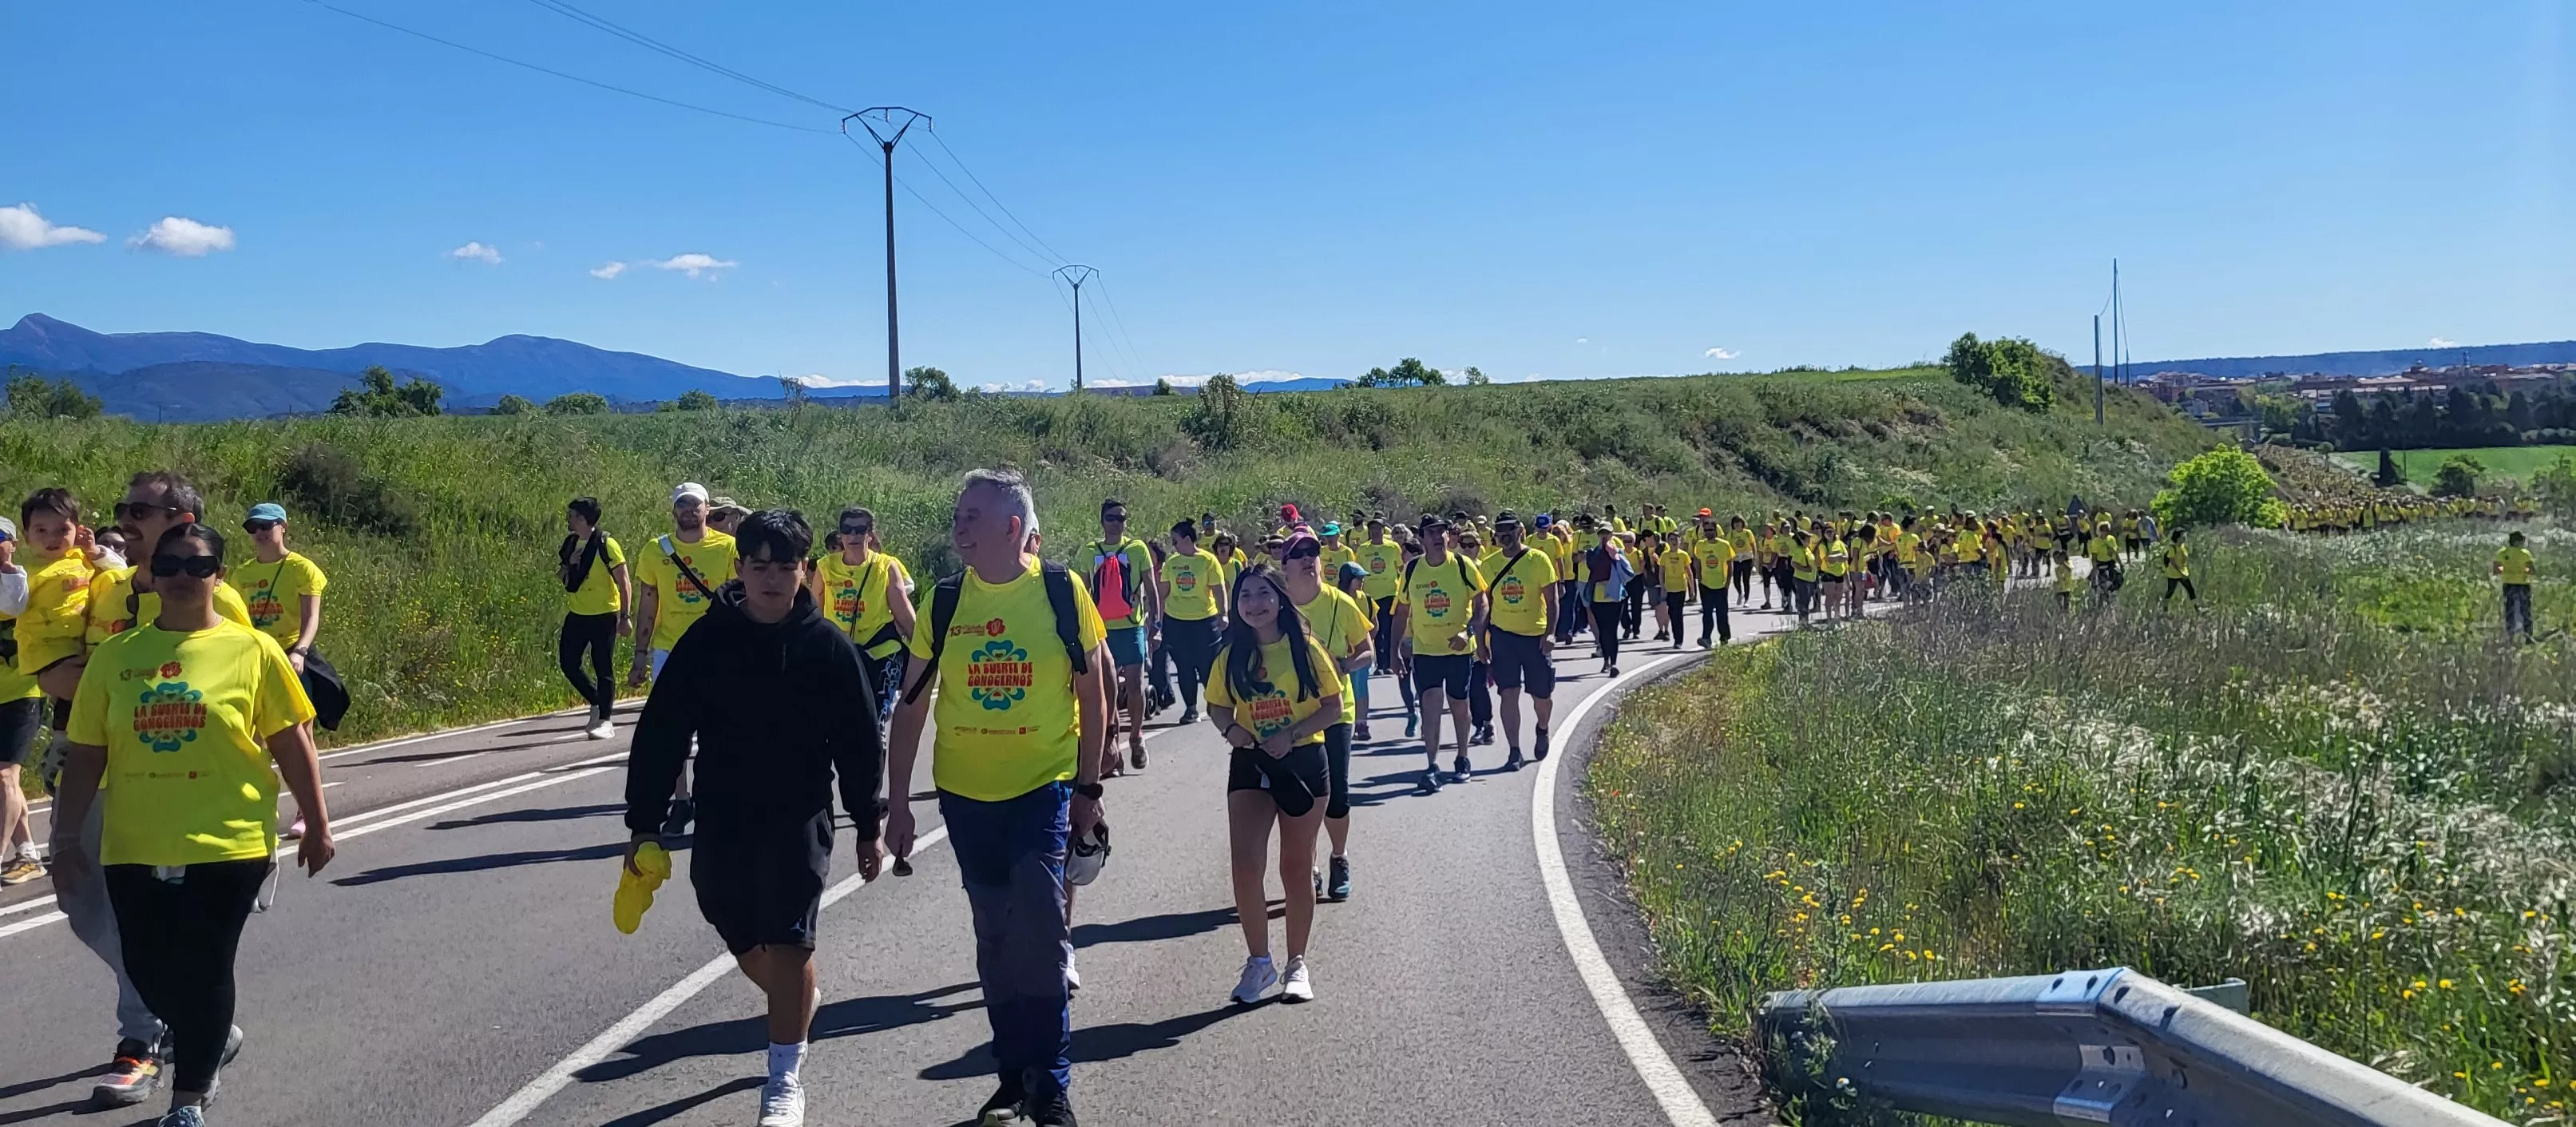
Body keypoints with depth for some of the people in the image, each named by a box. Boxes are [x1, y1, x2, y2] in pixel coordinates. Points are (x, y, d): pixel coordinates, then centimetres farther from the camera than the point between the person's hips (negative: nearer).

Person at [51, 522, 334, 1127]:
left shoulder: (252, 650, -4)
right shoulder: (115, 656, 3)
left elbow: (292, 743, 0)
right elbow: (86, 755, 5)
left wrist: (315, 823, 1)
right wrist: (67, 839, 3)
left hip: (228, 844, -3)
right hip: (135, 848, 3)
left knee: (202, 970, -2)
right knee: (148, 968, 9)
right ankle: (215, 1038, 40)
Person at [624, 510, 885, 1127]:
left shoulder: (829, 645, -6)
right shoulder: (706, 639, -5)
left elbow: (859, 744, 1)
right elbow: (661, 734, -1)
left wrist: (867, 826, 3)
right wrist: (644, 822, -2)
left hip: (800, 819, -2)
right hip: (721, 821, 3)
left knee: (789, 943, -7)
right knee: (745, 942, 15)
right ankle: (798, 1002, 46)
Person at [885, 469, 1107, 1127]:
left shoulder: (1063, 592, -7)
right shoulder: (943, 600, -2)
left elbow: (1092, 694, 0)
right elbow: (912, 704, 3)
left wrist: (1088, 787, -1)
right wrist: (897, 802, 1)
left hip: (1044, 788, -3)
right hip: (966, 794, 3)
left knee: (1039, 935, -9)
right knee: (996, 941, 12)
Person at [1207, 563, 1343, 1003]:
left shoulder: (1305, 648, -6)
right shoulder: (1232, 655, 1)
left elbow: (1334, 707, -5)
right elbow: (1217, 706, 11)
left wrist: (1291, 734, -18)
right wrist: (1230, 728, -11)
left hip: (1303, 763, -2)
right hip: (1250, 765, 2)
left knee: (1296, 867, 7)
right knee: (1245, 864, -8)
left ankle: (1297, 964, 23)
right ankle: (1258, 961, 10)